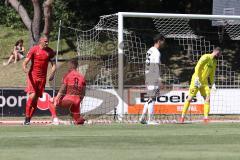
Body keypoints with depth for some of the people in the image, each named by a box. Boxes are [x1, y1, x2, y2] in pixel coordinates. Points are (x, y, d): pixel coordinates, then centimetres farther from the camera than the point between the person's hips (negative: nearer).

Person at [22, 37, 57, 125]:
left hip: (42, 77, 4)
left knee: (36, 99, 4)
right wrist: (25, 69, -31)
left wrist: (52, 73, -12)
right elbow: (25, 62, -9)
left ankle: (29, 120, 12)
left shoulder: (49, 51, 3)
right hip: (33, 76, -4)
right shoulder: (34, 49, -7)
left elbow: (53, 64, 7)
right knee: (32, 96, -18)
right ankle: (27, 118, -11)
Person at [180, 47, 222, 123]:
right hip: (197, 80, -7)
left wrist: (212, 84, 12)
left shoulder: (214, 61, 14)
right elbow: (197, 67, -18)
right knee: (190, 98, -4)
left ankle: (206, 117, -5)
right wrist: (197, 78, -25)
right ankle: (182, 116, 3)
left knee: (207, 99, -6)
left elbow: (212, 74, 22)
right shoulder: (206, 57, -11)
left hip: (204, 82, 7)